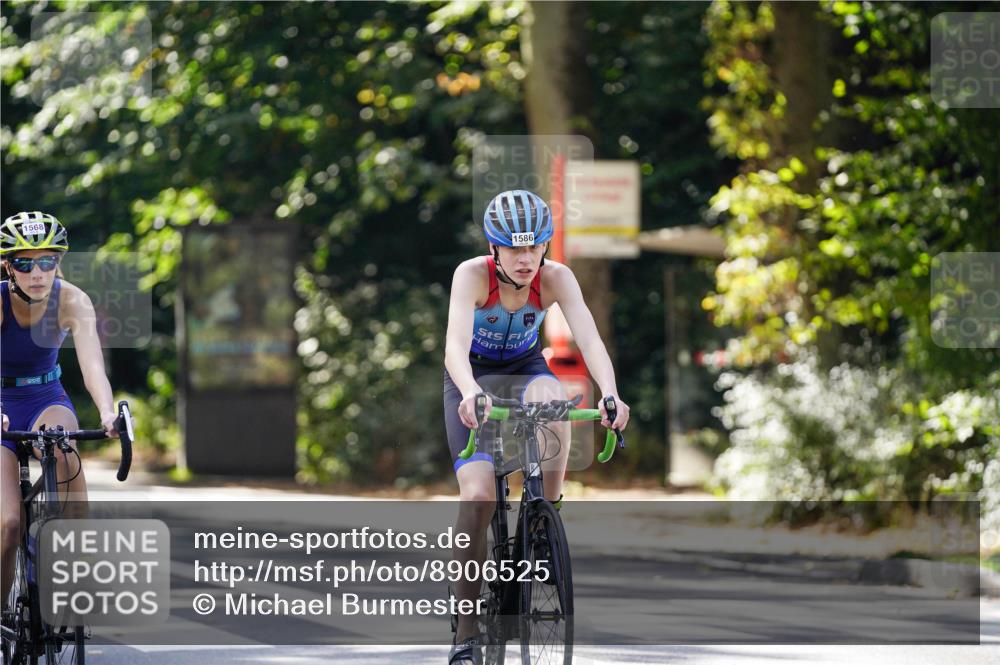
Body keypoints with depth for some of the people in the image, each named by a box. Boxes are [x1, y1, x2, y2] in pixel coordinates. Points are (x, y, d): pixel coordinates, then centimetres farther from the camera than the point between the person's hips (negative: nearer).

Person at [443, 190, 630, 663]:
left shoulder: (556, 278, -23)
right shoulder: (473, 275, -29)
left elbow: (589, 339, -34)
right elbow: (456, 343, -42)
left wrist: (610, 394, -53)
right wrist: (471, 393, -62)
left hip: (524, 369, 2)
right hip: (473, 376, -2)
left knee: (551, 397, -37)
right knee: (477, 494, -19)